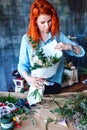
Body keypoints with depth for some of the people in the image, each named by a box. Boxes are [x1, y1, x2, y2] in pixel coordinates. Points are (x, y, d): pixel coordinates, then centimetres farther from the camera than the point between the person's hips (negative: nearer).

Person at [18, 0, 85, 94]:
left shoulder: (58, 35, -4)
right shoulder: (27, 38, -8)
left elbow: (81, 52, -2)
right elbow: (22, 64, -7)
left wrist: (68, 46, -23)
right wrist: (28, 78, -28)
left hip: (54, 84, 2)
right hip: (36, 85, -1)